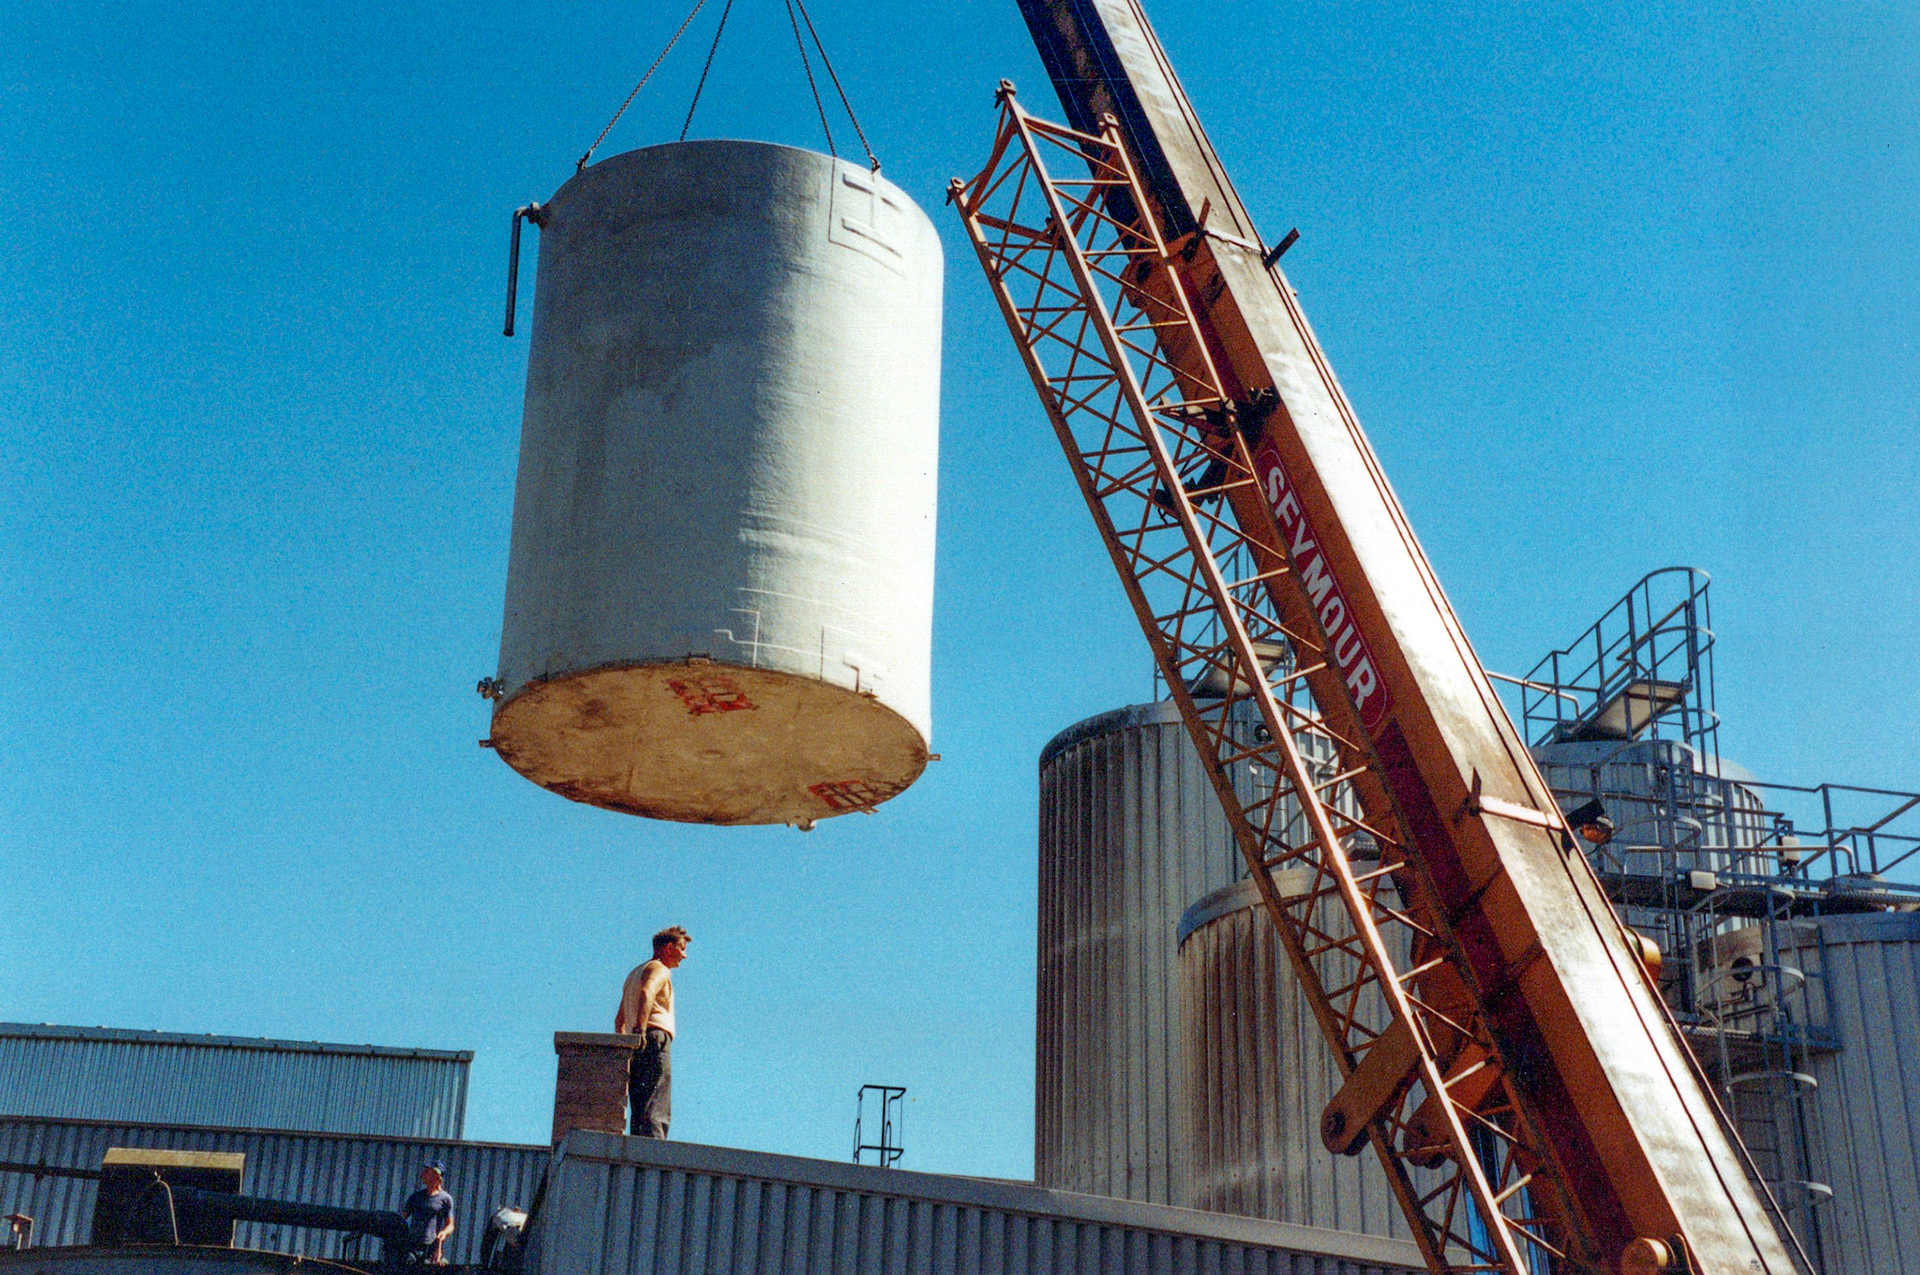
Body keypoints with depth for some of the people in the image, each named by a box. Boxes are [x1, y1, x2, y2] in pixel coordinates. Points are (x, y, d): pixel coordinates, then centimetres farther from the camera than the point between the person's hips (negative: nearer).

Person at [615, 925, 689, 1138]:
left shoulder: (635, 973, 31)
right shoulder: (659, 969, 1)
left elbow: (620, 1019, 32)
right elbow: (646, 992, -22)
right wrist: (641, 1030, -32)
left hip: (636, 1047, 9)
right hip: (655, 1040, -9)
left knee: (639, 1113, 3)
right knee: (655, 1113, -20)